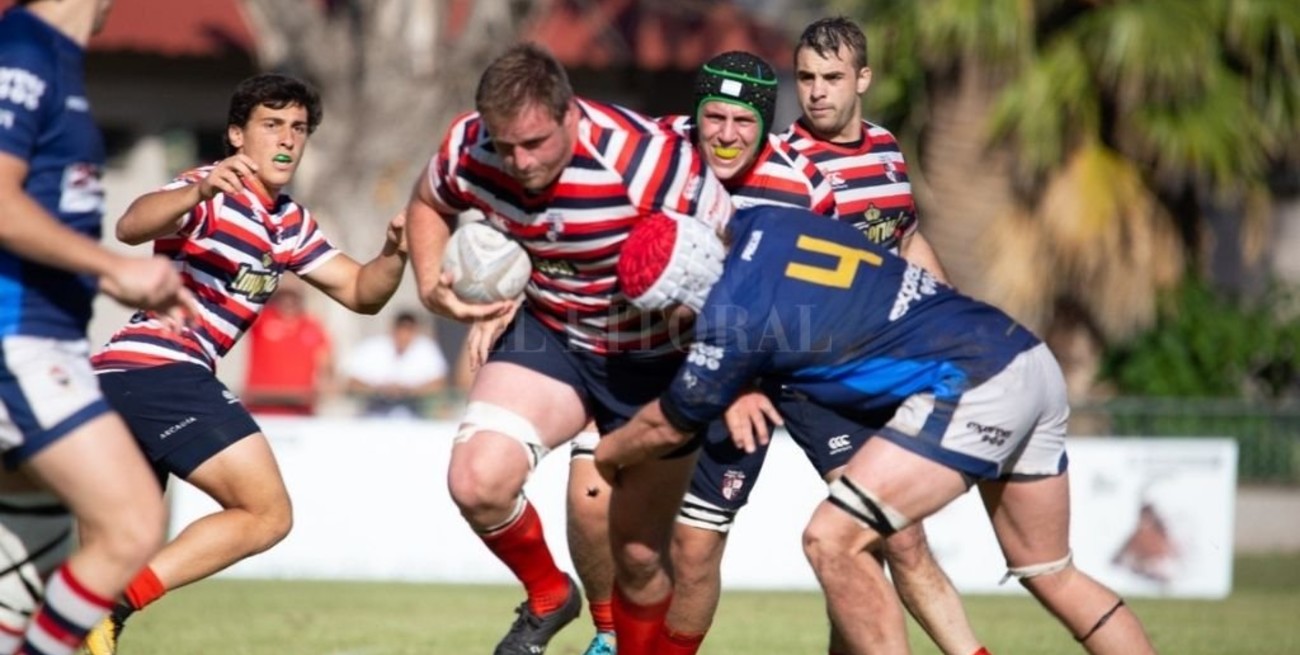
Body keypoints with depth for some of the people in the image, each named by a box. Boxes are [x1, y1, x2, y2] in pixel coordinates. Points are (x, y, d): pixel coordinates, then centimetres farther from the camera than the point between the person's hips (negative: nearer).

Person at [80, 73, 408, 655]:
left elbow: (360, 292, 19)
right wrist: (199, 190, -46)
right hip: (160, 370, -10)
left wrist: (394, 255, -3)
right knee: (266, 513, -12)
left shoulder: (288, 224, 21)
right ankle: (110, 606, -22)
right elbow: (131, 227, -27)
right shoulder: (212, 195, -8)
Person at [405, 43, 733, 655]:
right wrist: (433, 288, -11)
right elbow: (427, 205, 7)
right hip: (548, 335, 3)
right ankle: (547, 597, 10)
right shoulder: (469, 150, -19)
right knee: (477, 481, -20)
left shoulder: (649, 162, -32)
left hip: (653, 358, -3)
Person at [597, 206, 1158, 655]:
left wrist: (610, 452, 22)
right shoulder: (760, 223, 6)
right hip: (1033, 362, 9)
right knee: (1050, 573, 19)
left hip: (971, 388, -9)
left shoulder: (734, 312, -14)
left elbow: (669, 427, 3)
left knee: (832, 540, -9)